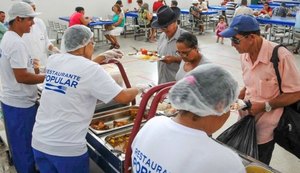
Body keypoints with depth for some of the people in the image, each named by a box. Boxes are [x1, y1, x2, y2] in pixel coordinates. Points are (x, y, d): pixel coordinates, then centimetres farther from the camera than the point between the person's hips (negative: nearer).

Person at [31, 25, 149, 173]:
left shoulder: (54, 60, 2)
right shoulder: (91, 69, -15)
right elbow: (123, 98, -12)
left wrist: (103, 56, 23)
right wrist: (139, 89, 7)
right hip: (67, 148, -6)